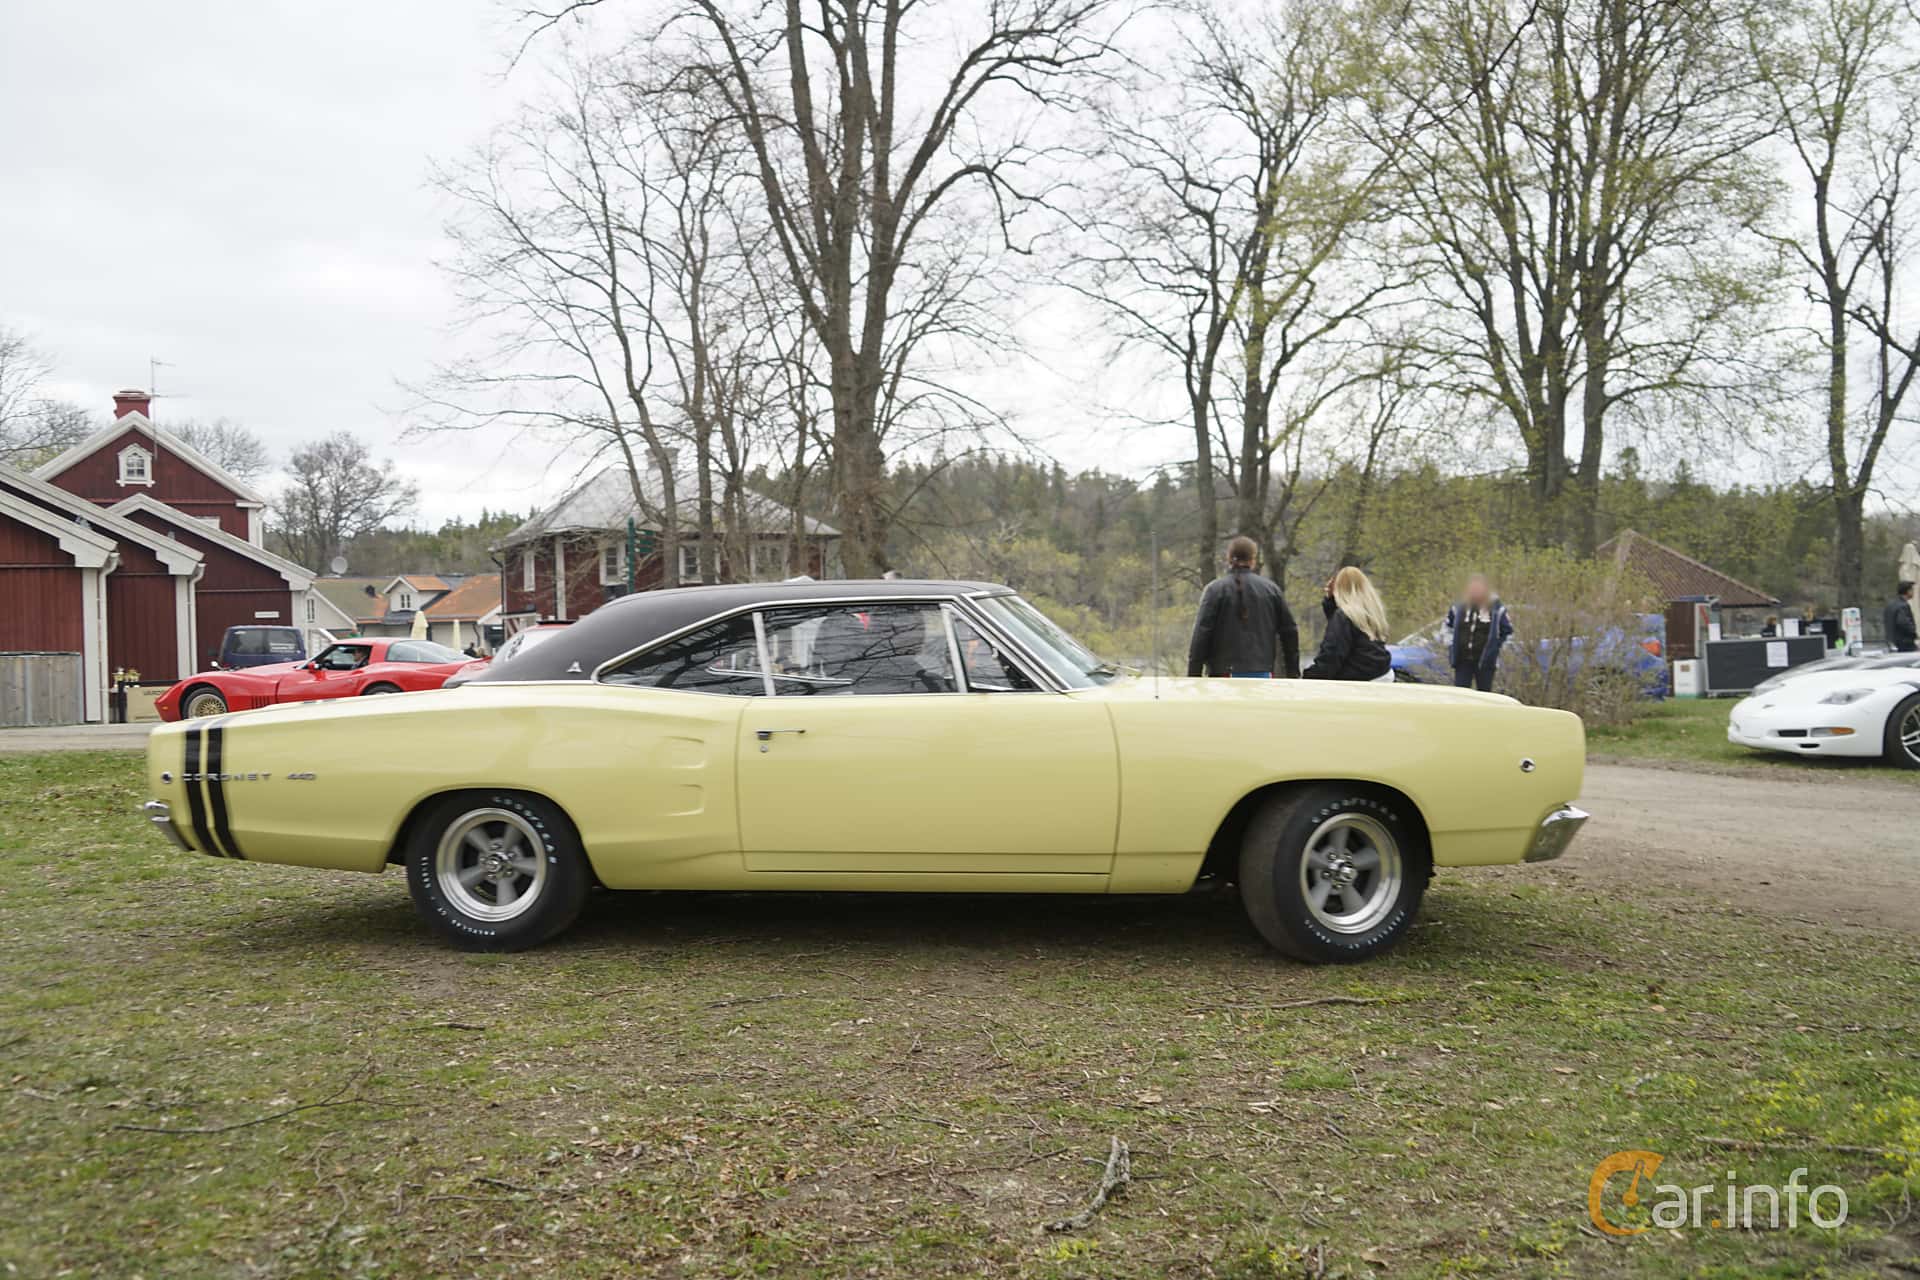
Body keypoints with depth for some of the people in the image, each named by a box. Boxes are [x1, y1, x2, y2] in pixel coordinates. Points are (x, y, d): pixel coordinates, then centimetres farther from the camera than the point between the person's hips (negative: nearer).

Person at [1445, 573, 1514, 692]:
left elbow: (1507, 631, 4)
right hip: (1462, 661, 3)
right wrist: (1451, 646, 11)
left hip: (1485, 660, -2)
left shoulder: (1497, 610, -4)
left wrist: (1494, 647, -1)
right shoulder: (1459, 609, 3)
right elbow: (1449, 626, 19)